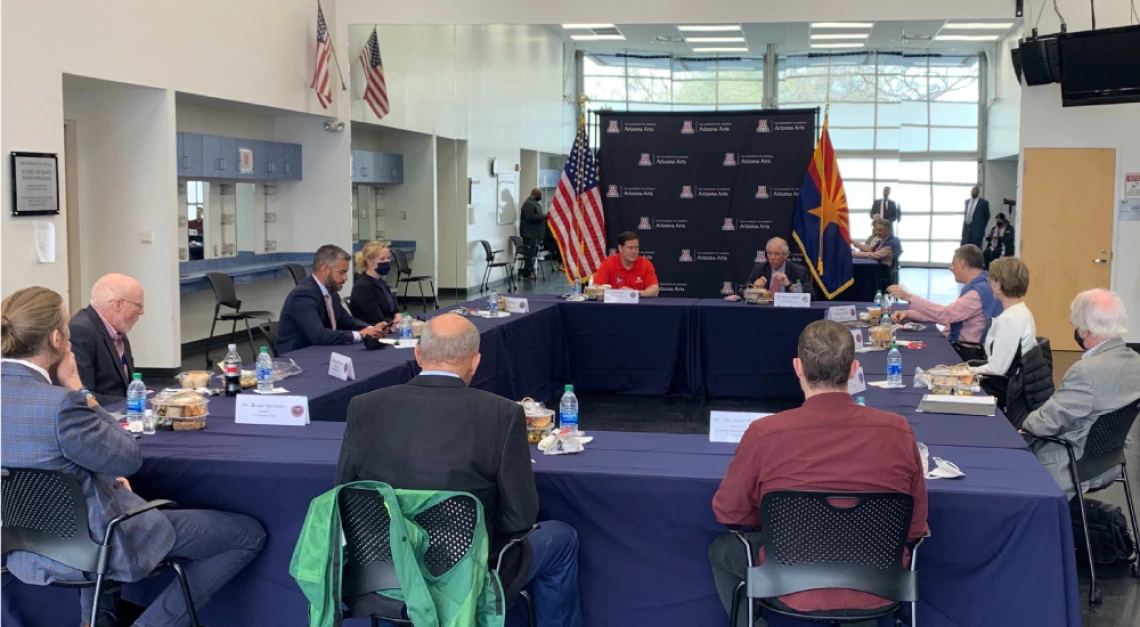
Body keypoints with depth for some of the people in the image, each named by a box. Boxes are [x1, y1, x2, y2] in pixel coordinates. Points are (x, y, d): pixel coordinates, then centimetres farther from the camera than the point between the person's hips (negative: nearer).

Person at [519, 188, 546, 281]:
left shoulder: (535, 203, 18)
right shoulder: (528, 204, -16)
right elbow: (530, 217, -25)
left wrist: (544, 217, 11)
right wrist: (543, 217, -21)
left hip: (534, 233, 11)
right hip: (529, 233, -11)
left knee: (532, 253, 13)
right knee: (529, 254, -9)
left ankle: (530, 272, 19)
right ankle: (527, 274, -6)